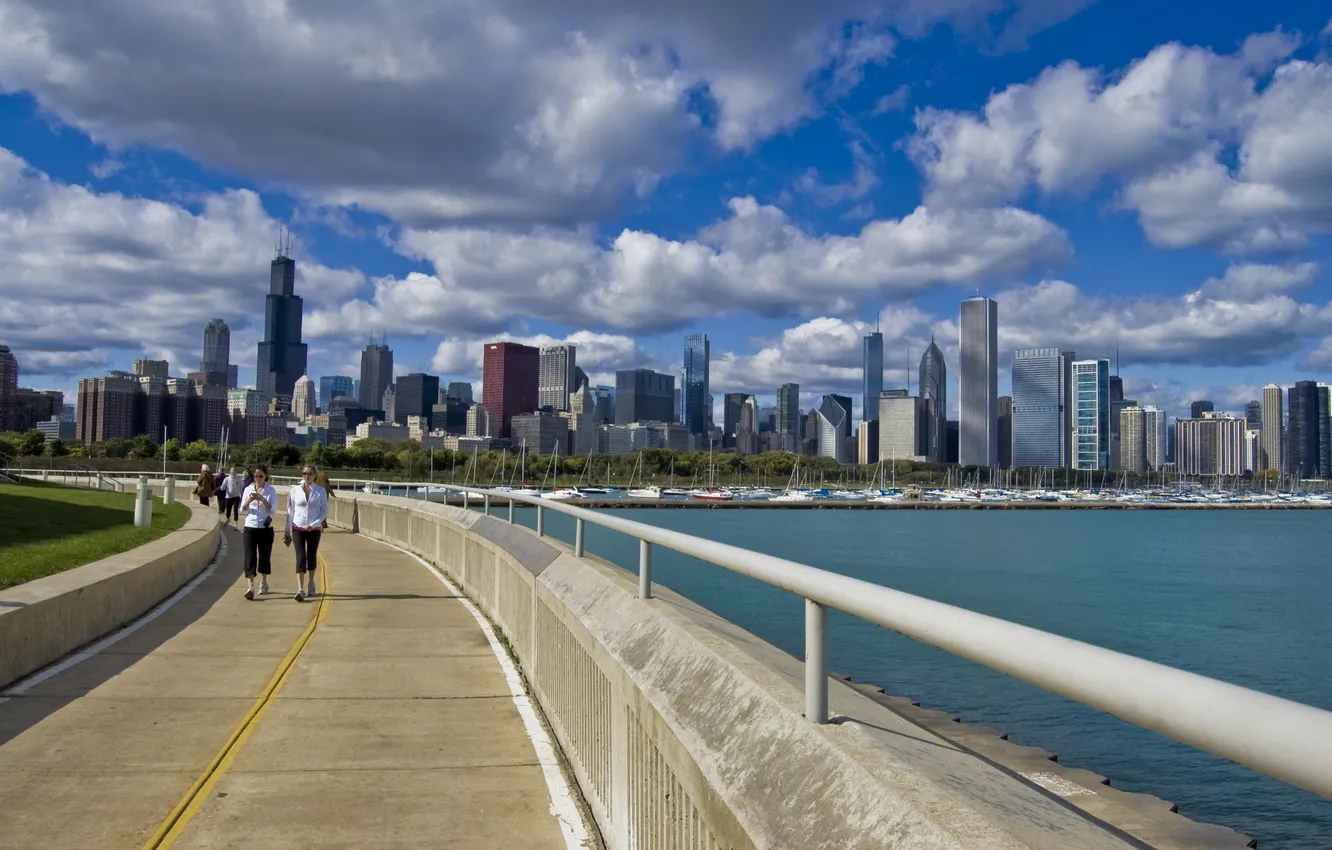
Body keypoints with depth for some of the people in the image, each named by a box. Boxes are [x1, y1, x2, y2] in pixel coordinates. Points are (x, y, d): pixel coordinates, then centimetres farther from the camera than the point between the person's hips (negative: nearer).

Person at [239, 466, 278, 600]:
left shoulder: (271, 490, 0)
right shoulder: (248, 489, 6)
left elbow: (273, 509, -9)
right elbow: (242, 510, 5)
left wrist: (262, 498, -22)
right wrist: (249, 500, -15)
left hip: (265, 528, -1)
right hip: (250, 527, 1)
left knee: (264, 556, 9)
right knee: (250, 557, -9)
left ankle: (263, 582, 29)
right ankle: (251, 587, -16)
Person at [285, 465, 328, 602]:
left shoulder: (320, 491, -3)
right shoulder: (295, 490, 0)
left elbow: (324, 511, -1)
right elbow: (291, 511, 4)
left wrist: (313, 524, -14)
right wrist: (288, 530, 6)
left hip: (314, 530, 1)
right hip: (298, 528, -1)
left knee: (311, 557, 12)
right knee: (300, 558, -11)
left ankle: (310, 584, 31)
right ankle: (300, 590, -16)